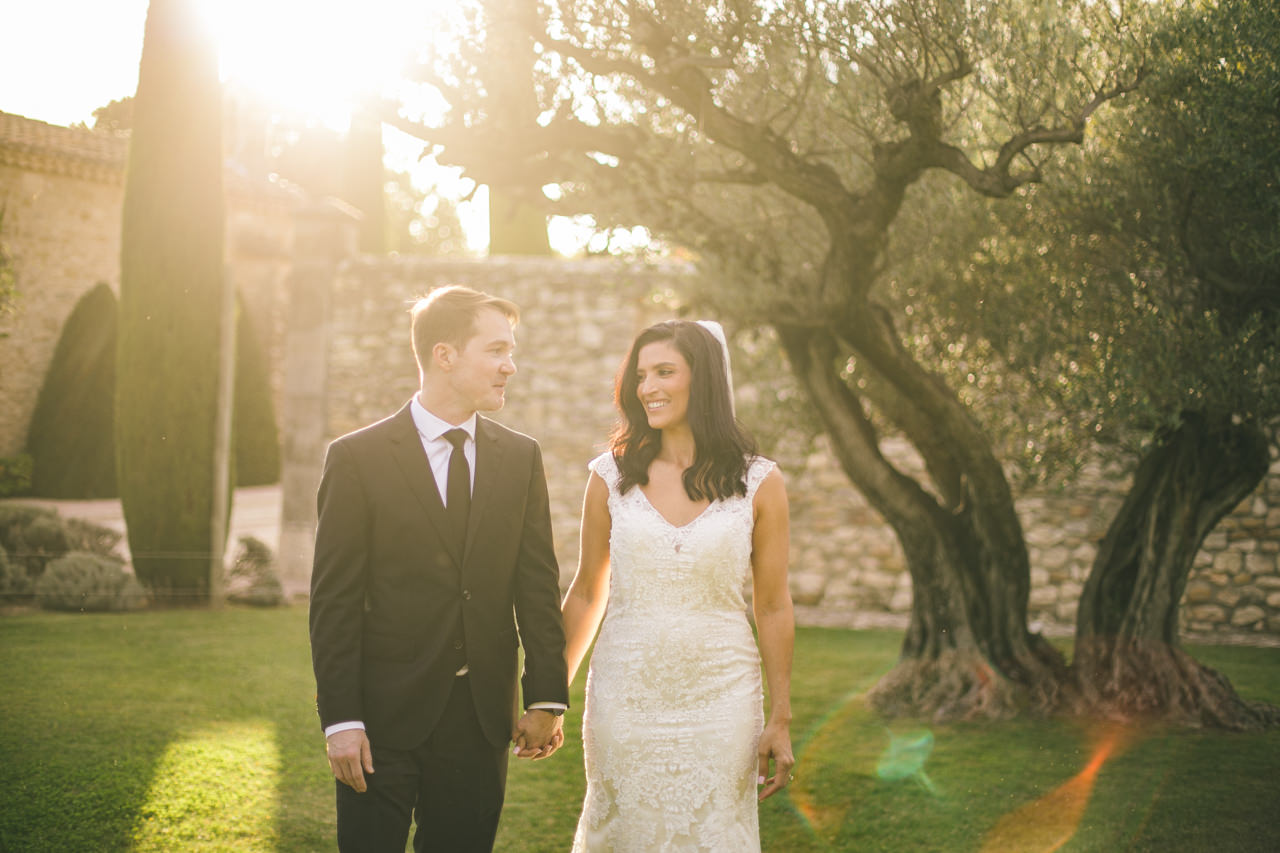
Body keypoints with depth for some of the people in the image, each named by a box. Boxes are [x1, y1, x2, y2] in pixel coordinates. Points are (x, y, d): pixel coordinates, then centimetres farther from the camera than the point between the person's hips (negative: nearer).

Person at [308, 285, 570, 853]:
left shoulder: (520, 458, 7)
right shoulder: (357, 459, -5)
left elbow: (537, 585, 5)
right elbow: (334, 600, -7)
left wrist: (545, 698, -1)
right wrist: (340, 719, -11)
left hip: (482, 718, 3)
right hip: (384, 719, -3)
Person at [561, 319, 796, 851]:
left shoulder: (759, 484, -1)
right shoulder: (611, 477, 2)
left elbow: (773, 608, 2)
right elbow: (586, 594, 10)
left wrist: (781, 721, 1)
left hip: (719, 700, -1)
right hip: (625, 698, 1)